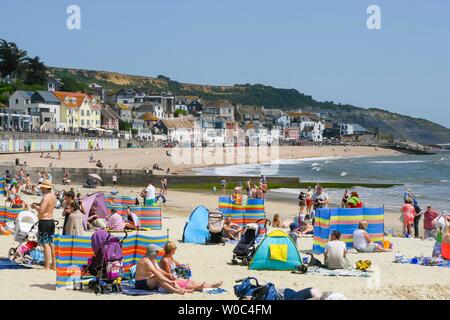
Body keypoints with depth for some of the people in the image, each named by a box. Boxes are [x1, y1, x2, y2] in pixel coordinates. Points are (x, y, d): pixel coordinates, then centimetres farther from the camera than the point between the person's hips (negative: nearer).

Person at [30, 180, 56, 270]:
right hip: (51, 221, 9)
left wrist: (35, 207, -5)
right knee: (51, 244, 15)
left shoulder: (46, 197, -18)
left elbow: (41, 210, -24)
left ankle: (47, 267, -8)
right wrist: (38, 204, 17)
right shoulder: (53, 196, 10)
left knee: (45, 244, -8)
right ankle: (53, 265, 19)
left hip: (44, 222, -9)